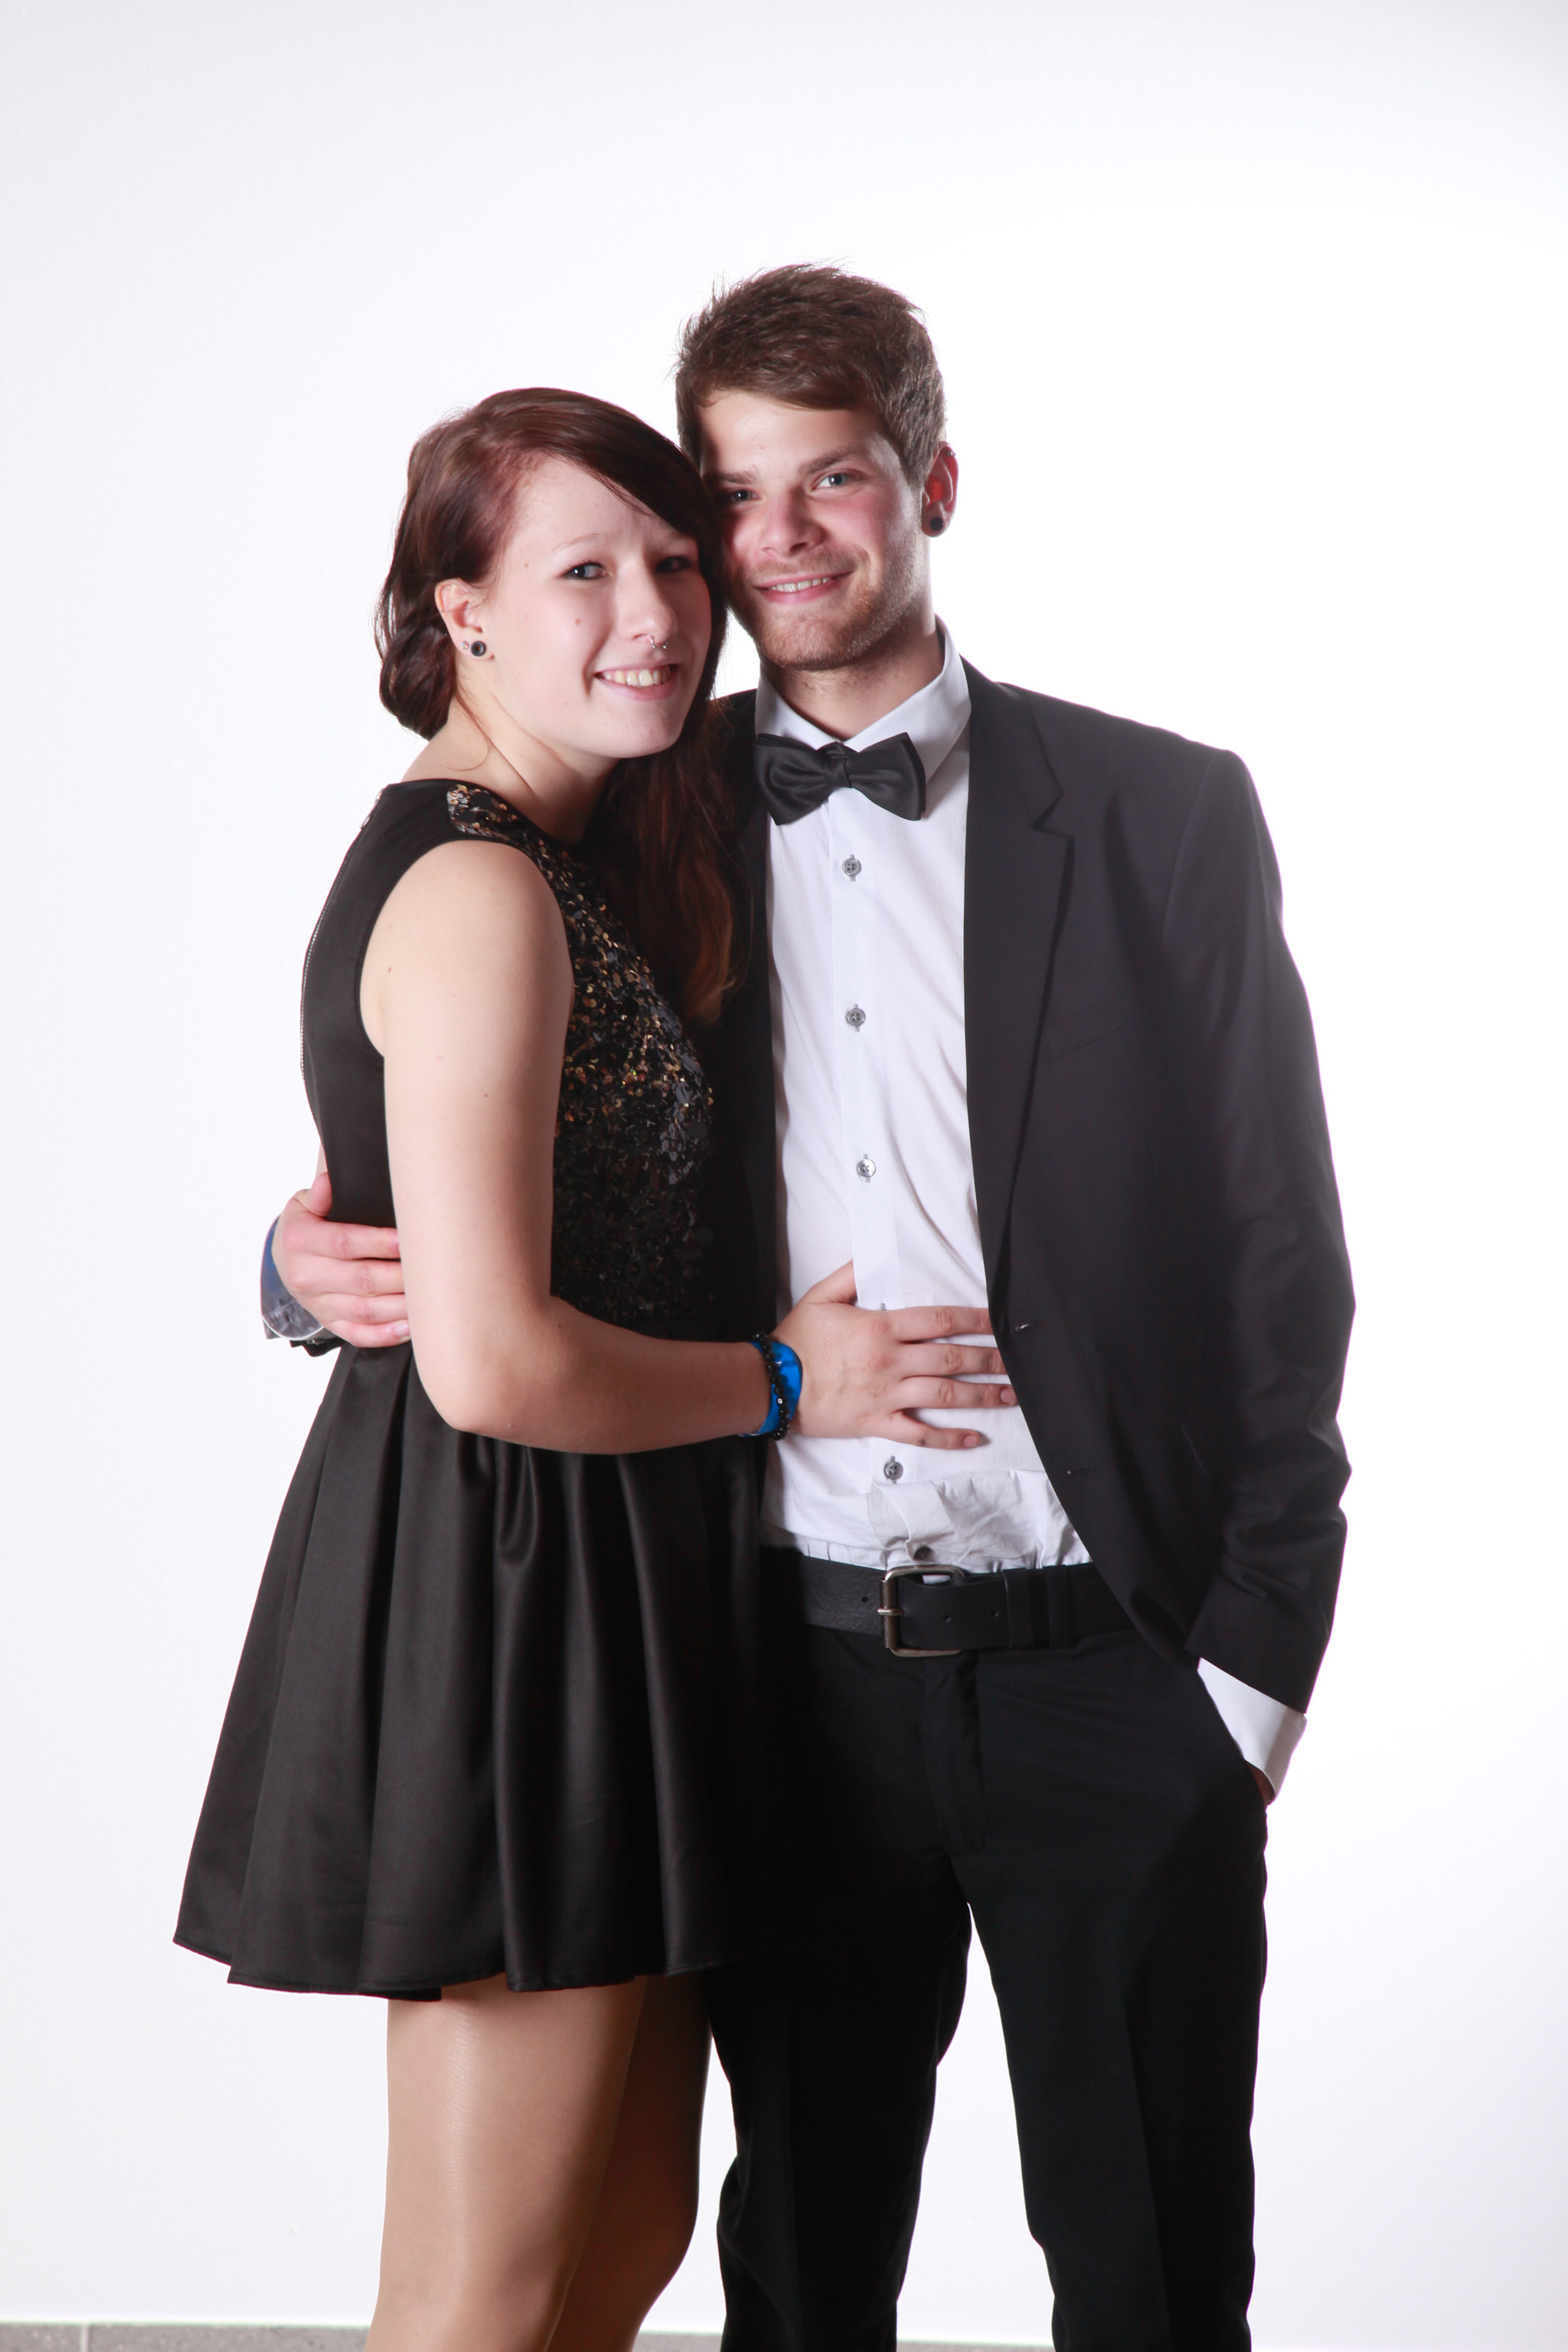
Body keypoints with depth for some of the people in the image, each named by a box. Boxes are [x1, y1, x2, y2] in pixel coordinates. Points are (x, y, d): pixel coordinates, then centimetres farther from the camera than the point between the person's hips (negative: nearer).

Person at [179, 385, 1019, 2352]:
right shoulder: (480, 892, -18)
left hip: (592, 1596, 10)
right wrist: (787, 1380, -11)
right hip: (508, 1594, -10)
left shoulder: (555, 867, 14)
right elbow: (495, 1363, -25)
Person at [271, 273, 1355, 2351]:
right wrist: (321, 1257, -9)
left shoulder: (1160, 817, 0)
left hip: (1110, 1683, -2)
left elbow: (1283, 1263, 0)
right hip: (799, 1682, 2)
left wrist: (1252, 1669, -4)